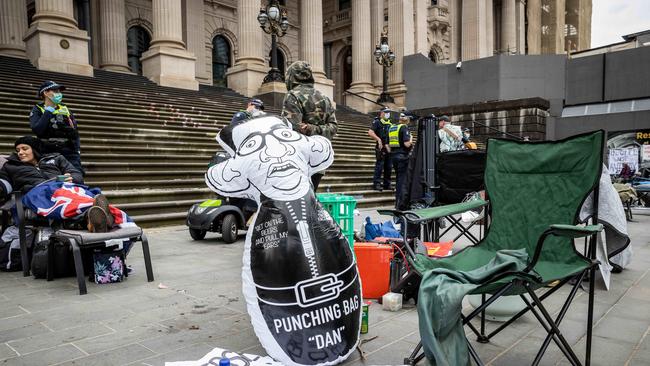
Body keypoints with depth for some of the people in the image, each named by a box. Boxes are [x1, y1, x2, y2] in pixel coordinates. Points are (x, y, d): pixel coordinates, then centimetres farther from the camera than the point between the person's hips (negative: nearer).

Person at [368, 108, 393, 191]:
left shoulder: (390, 124, 17)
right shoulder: (377, 122, -4)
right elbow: (370, 132, -16)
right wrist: (378, 139, -23)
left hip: (389, 148, 7)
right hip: (381, 148, -7)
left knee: (388, 167, 9)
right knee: (379, 165, -8)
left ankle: (387, 184, 18)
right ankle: (376, 184, -4)